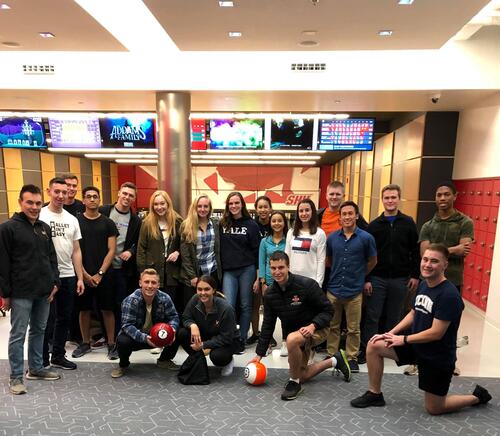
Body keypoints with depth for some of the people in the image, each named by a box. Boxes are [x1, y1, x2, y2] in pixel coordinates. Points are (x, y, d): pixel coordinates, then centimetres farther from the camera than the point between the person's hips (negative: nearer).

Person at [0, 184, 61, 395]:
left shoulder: (45, 228, 10)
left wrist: (54, 282, 7)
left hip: (44, 291, 6)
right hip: (21, 293, -6)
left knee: (39, 330, 16)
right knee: (18, 334, 4)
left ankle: (36, 368, 30)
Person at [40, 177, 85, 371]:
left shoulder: (72, 219, 9)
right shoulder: (40, 216, -8)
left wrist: (80, 277, 7)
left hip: (68, 276, 6)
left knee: (65, 318, 14)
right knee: (48, 319, 4)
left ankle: (58, 356, 29)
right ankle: (42, 361, 21)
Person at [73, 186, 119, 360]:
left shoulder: (108, 223, 2)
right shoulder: (75, 221, 2)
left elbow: (111, 250, -1)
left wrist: (100, 273, -8)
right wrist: (85, 274, -7)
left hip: (103, 275, -1)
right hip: (82, 274, 1)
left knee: (107, 310, 3)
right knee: (84, 309, 11)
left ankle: (111, 344, 15)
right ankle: (85, 343, 27)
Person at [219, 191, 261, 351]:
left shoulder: (251, 224, 0)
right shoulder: (222, 224, 6)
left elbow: (257, 251, -1)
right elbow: (218, 248, 8)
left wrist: (258, 277, -4)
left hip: (247, 270, -1)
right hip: (228, 271, 1)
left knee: (245, 306, 7)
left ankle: (242, 339, 20)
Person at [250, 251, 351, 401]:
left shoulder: (307, 284, -24)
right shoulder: (270, 294, -8)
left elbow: (328, 310, -16)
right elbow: (268, 324, 0)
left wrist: (313, 325, -33)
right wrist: (259, 353, -1)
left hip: (316, 329, -6)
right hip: (293, 333, 7)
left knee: (292, 339, -38)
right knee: (302, 376, 9)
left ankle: (294, 383, -12)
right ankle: (335, 361, 31)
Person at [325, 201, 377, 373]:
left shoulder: (366, 238, -6)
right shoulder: (332, 237, 1)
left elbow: (372, 261, 6)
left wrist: (358, 276, 11)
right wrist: (336, 274, 10)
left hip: (354, 290, -2)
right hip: (333, 289, 3)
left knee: (353, 328, 9)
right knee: (332, 326, 14)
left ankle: (352, 358, 26)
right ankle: (331, 355, 29)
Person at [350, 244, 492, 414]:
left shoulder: (449, 294, -26)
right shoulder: (423, 285, -1)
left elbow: (436, 333, -25)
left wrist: (404, 339, -16)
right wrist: (391, 333, -1)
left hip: (438, 356, -6)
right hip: (416, 344, 7)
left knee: (434, 409, 8)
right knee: (374, 345, -7)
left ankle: (477, 396, 32)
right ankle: (375, 394, 10)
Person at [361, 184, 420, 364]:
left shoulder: (408, 223, 2)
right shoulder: (374, 225, 1)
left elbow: (415, 251, 3)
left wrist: (415, 275, -2)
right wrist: (366, 279, -4)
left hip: (400, 279, 1)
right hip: (377, 279, 0)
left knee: (394, 317, 12)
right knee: (372, 317, 3)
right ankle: (365, 350, 13)